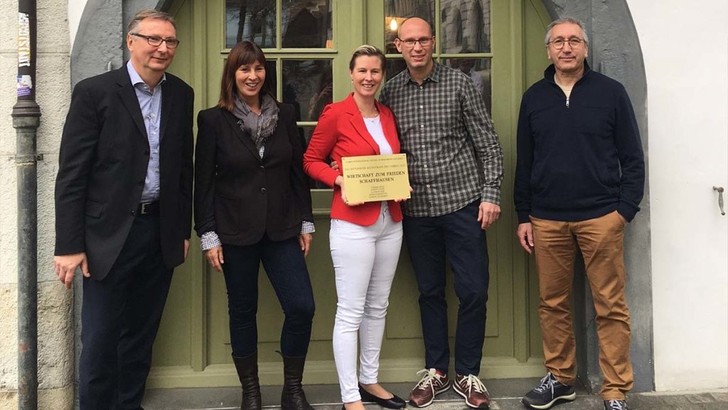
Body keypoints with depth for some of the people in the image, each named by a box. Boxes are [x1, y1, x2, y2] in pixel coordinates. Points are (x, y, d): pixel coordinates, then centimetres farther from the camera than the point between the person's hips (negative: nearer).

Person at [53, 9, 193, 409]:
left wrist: (183, 230, 10)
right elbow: (71, 174, -10)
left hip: (160, 231, 4)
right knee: (99, 341, 3)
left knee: (141, 335, 15)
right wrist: (69, 245, -12)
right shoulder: (94, 91, -8)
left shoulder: (181, 95, 6)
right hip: (109, 234, -4)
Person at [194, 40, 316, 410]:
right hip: (235, 231, -2)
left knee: (302, 307, -4)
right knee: (242, 311, 9)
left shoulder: (284, 115, 6)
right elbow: (204, 182, -2)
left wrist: (306, 223, 7)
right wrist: (208, 235, -6)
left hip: (282, 229, 2)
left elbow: (298, 171, 9)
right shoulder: (213, 120, -2)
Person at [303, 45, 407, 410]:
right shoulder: (336, 113, -7)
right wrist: (340, 181, -17)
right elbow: (311, 161, -1)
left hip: (390, 222, 7)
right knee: (350, 311, -3)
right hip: (353, 224, -7)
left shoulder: (388, 115, 11)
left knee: (378, 307, 15)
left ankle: (369, 380, 29)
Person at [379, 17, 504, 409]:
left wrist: (490, 194, -7)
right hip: (417, 209, 2)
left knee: (473, 291, 0)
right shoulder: (390, 91, 6)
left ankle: (468, 374, 17)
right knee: (429, 292, 11)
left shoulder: (459, 83, -2)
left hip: (463, 203, -2)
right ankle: (435, 370, 25)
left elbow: (487, 141, -1)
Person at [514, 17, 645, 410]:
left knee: (610, 306, 1)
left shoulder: (610, 92, 2)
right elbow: (524, 163, 11)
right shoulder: (534, 97, 9)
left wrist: (625, 209, -6)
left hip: (600, 216, -2)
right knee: (552, 303, 9)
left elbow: (632, 158, 3)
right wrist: (523, 216, 8)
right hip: (547, 219, 3)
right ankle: (559, 378, 24)